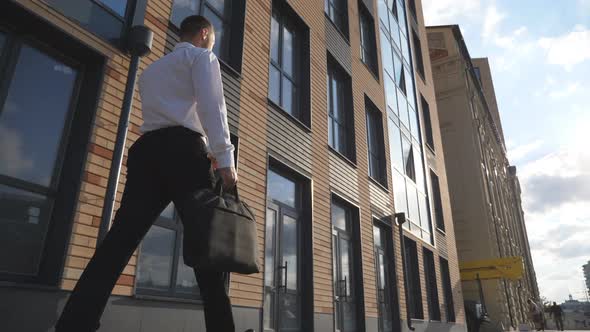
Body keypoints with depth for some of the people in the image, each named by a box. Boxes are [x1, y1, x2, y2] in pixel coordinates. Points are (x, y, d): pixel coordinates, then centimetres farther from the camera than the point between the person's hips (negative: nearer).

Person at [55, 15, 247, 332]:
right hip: (183, 149, -6)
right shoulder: (202, 56, 12)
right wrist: (224, 159, -16)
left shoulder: (150, 70, 35)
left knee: (120, 240, -4)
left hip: (146, 149, 6)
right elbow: (211, 105, -6)